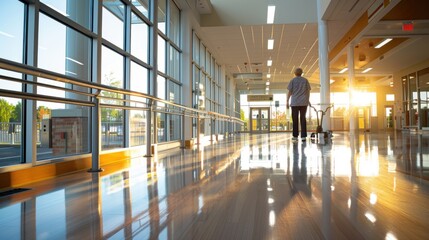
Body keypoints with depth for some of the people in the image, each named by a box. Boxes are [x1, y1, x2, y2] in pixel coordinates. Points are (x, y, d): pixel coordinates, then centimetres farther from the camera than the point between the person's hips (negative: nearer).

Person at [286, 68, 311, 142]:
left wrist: (287, 101, 2)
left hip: (295, 103, -1)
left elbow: (289, 91, -1)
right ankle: (303, 136, 0)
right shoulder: (305, 80, 7)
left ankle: (295, 136, 9)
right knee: (303, 118, 4)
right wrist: (308, 100, 18)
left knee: (295, 119, 6)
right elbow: (308, 91, 8)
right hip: (304, 103, 1)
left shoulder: (293, 80, 3)